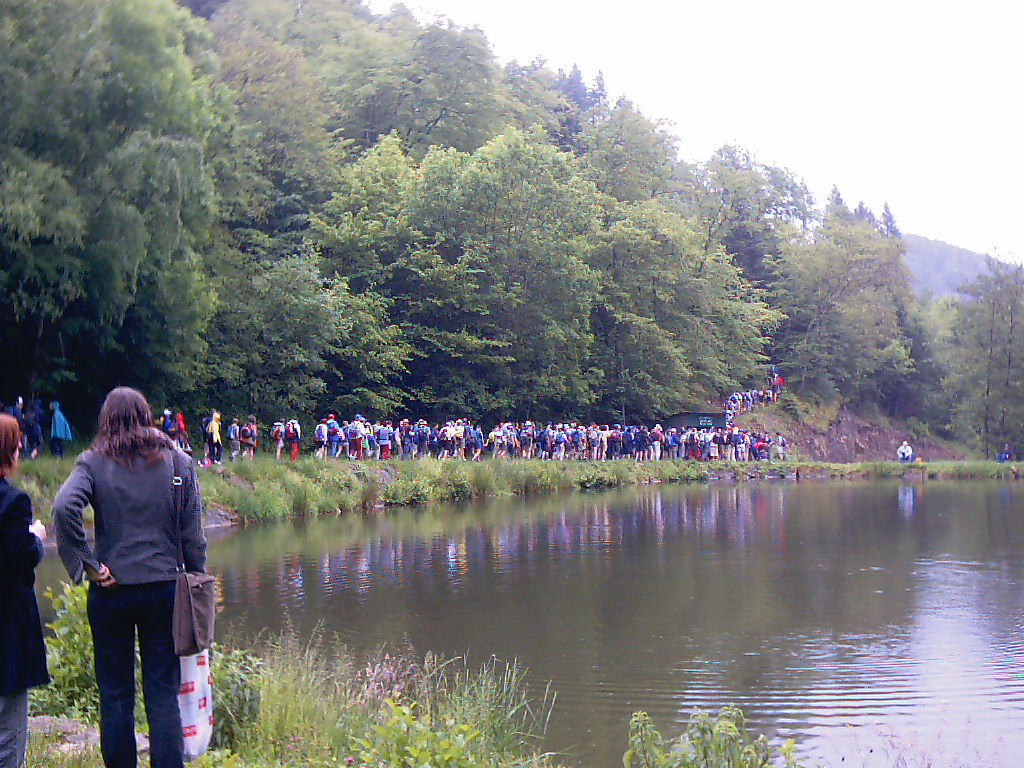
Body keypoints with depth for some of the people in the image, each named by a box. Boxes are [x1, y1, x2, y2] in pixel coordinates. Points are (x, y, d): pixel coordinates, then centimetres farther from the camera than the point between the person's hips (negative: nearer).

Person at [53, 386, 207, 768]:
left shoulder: (93, 463, -3)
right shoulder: (178, 463, 2)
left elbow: (64, 508, -21)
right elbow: (193, 533, 1)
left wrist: (87, 564, -13)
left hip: (111, 591, -1)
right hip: (164, 589, 1)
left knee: (114, 693, 10)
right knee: (163, 693, 5)